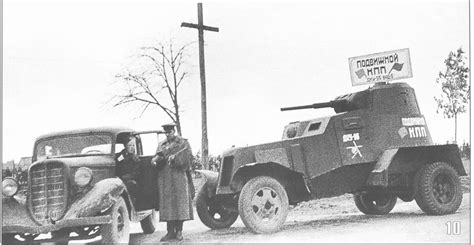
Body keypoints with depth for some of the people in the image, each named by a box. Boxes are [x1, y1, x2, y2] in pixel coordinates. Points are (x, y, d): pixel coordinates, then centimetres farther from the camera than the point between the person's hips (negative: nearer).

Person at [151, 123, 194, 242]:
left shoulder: (183, 142, 7)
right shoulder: (161, 144, 19)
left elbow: (188, 156, -5)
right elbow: (158, 155, 6)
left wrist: (175, 157, -18)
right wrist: (156, 159, -17)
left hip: (179, 175, -3)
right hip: (165, 178, 3)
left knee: (180, 202, -6)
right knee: (167, 203, 0)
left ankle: (179, 231, -1)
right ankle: (170, 231, 3)